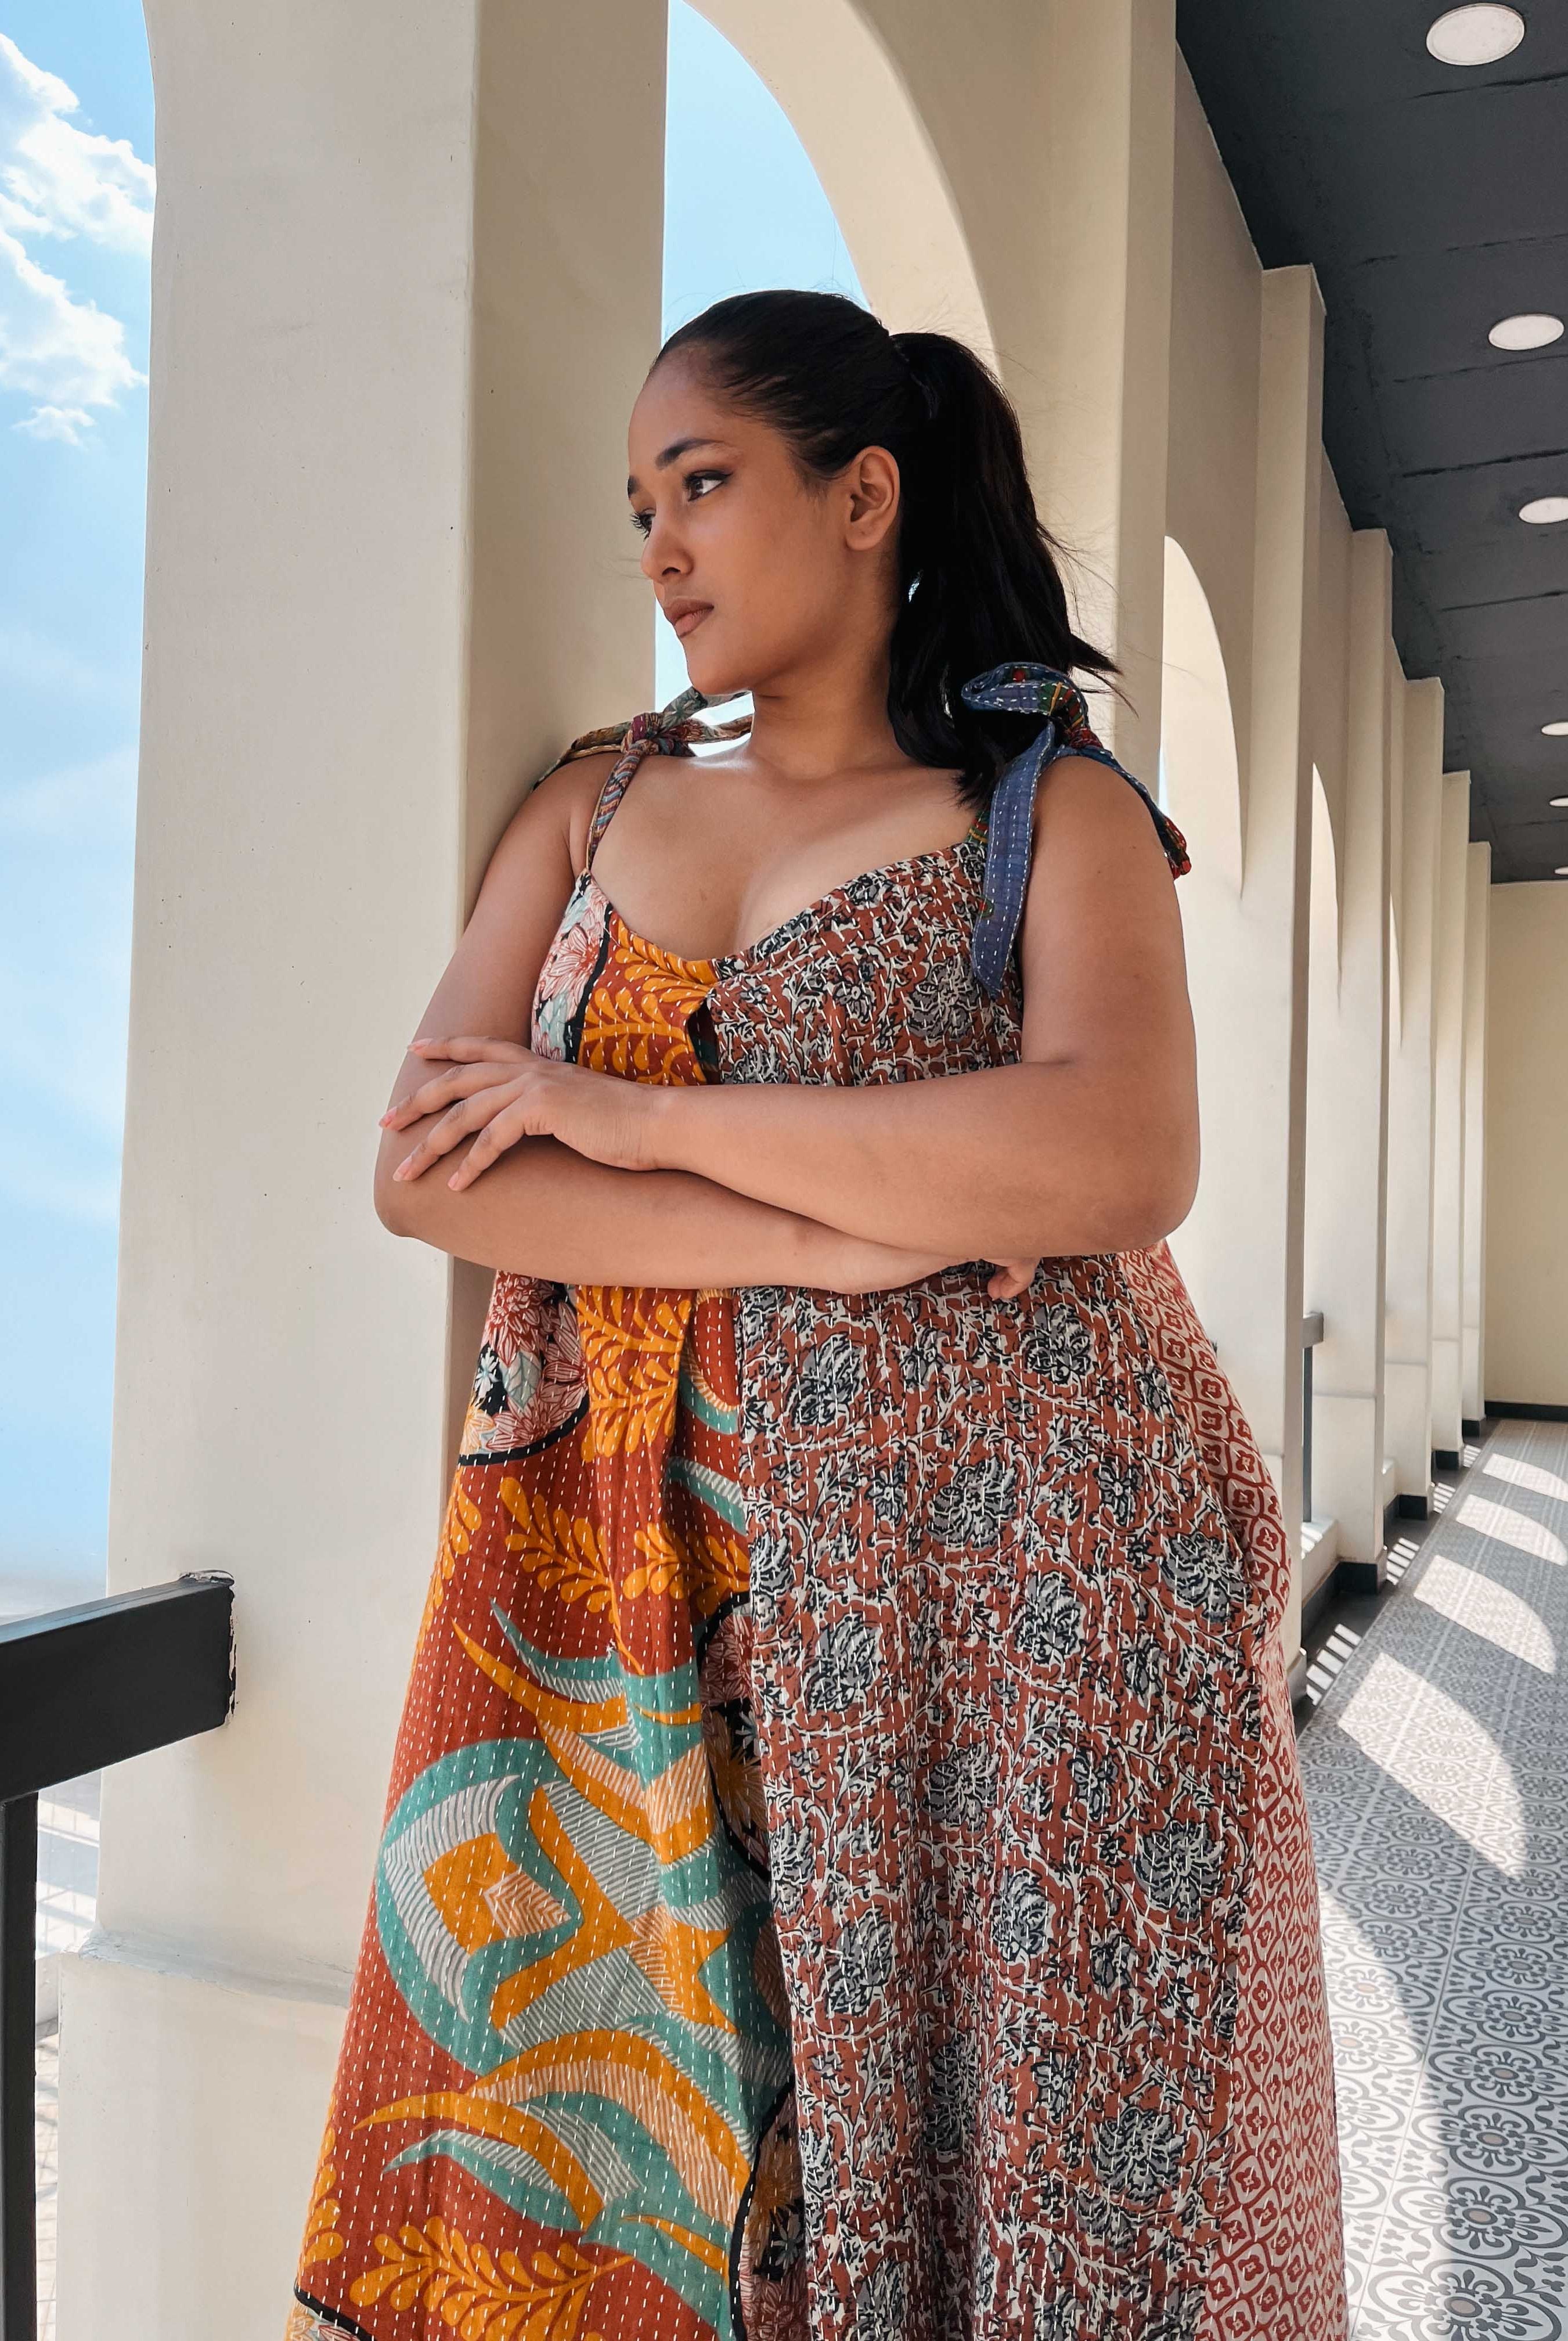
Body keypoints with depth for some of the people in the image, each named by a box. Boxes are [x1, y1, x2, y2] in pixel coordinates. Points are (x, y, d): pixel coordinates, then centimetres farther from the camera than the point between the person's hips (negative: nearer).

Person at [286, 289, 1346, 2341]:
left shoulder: (1053, 808, 5)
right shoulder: (596, 801, 13)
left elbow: (1128, 1158, -15)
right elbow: (421, 1167, 0)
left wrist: (636, 1114, -13)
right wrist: (848, 1236, -12)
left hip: (999, 1570, -2)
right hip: (627, 1583, 3)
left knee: (995, 2137, 3)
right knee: (621, 2144, 7)